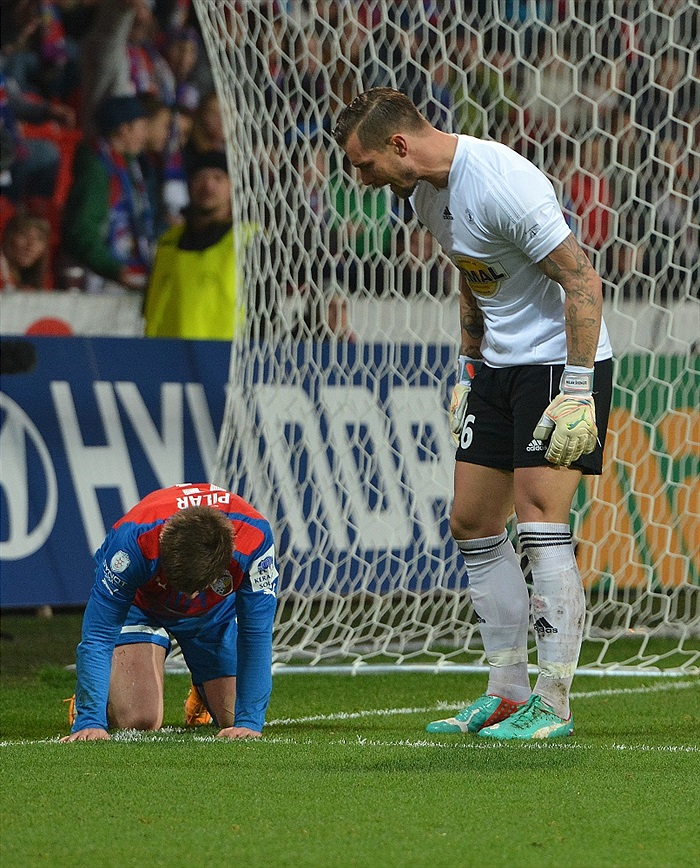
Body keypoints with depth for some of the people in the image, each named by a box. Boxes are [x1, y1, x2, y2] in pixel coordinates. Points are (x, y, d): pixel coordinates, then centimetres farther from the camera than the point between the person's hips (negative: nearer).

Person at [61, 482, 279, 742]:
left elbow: (256, 635, -31)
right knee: (138, 720, -20)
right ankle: (85, 699, 16)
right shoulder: (133, 541, -44)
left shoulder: (255, 540, -40)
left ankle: (203, 693, 32)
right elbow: (98, 637, -38)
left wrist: (249, 721, -36)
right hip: (140, 604, -2)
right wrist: (90, 721, -45)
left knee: (234, 718, -4)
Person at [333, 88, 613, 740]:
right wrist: (468, 371, 18)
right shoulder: (426, 194, 5)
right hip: (499, 364, 9)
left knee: (539, 525, -14)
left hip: (562, 362, -9)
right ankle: (507, 694, 15)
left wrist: (576, 392, -24)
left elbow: (581, 279, -23)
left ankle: (552, 705, -10)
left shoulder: (504, 183, -24)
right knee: (472, 524, 7)